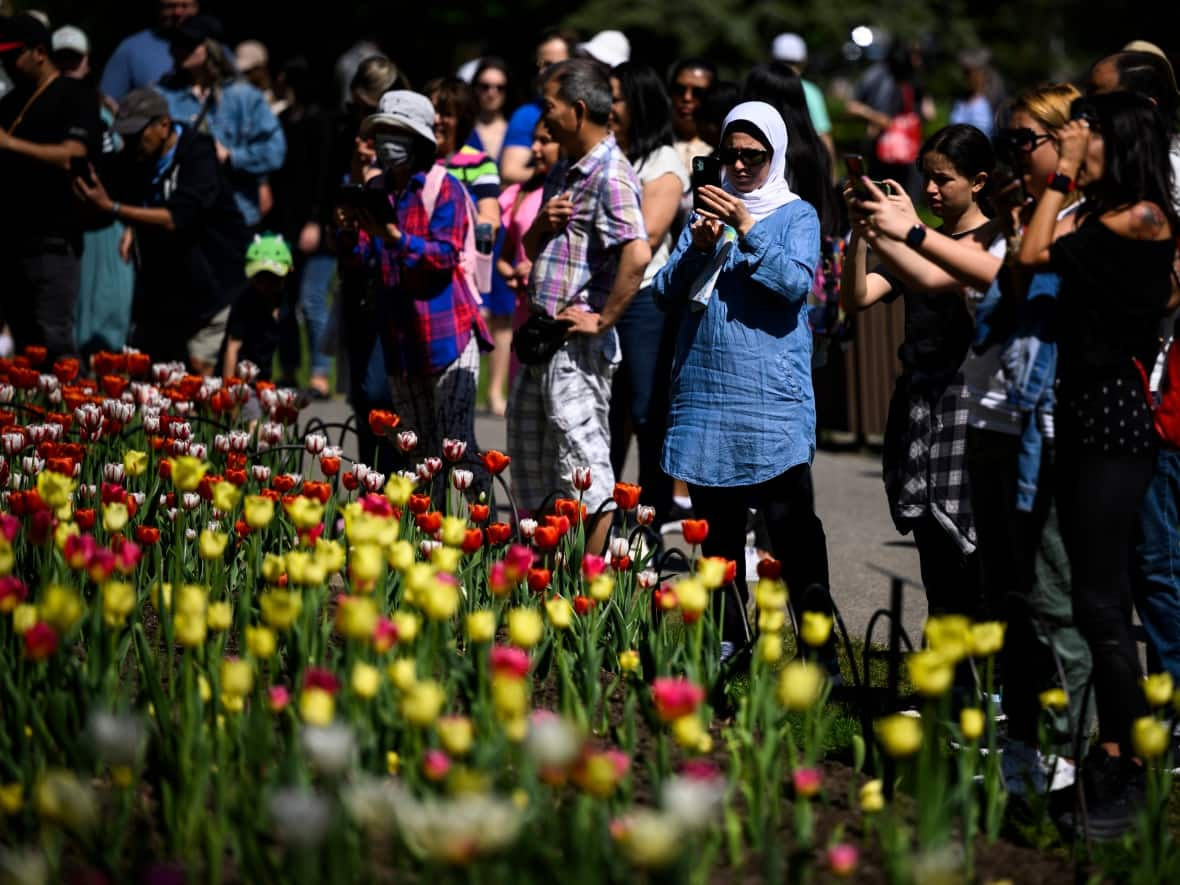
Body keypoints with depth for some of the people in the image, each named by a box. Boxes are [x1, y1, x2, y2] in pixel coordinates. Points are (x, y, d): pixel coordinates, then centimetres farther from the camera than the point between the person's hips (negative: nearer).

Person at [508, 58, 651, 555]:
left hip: (577, 345, -10)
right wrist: (542, 225, 1)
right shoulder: (563, 173, 15)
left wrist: (602, 320, -21)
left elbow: (638, 254, -29)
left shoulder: (610, 175, -15)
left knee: (584, 468, -6)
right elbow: (531, 251, 23)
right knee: (530, 461, 16)